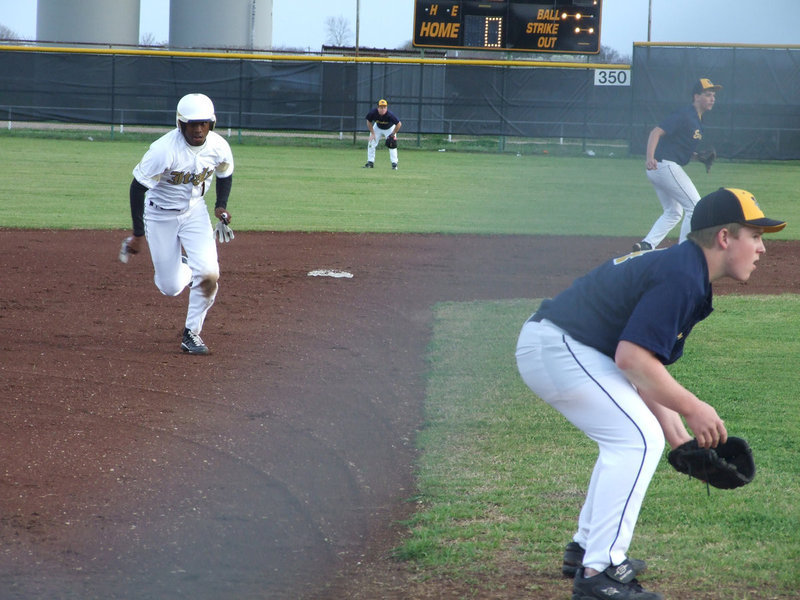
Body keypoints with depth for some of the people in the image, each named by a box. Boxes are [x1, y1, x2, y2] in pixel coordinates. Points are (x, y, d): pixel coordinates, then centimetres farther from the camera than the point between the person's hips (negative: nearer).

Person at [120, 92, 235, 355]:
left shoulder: (219, 147, -13)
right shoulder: (164, 150, -28)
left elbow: (225, 175, 10)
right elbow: (138, 187, -21)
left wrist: (221, 205, -5)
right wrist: (138, 234, -20)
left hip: (195, 211, 3)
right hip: (160, 215, -3)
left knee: (208, 274, -15)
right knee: (171, 287, 0)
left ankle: (192, 333, 4)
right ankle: (184, 269, 38)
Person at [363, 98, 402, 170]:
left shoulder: (389, 115, -39)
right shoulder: (373, 113, -31)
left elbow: (399, 124, -32)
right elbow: (369, 122, -10)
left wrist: (393, 134, -24)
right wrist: (372, 133, -11)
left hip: (389, 129, -3)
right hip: (377, 128, 3)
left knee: (392, 145, -15)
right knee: (371, 143, -1)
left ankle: (394, 164, -8)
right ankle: (370, 162, 11)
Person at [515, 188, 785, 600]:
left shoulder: (680, 270, 16)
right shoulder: (681, 278, -18)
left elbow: (647, 370, 18)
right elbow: (631, 357, -25)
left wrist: (681, 442, 11)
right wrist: (691, 408, -16)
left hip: (543, 342, 11)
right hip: (558, 348, -11)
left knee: (635, 438, 20)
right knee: (637, 439, -14)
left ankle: (586, 547, 28)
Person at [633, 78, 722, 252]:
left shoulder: (697, 120, 17)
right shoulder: (684, 115, -13)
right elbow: (657, 132, -23)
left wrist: (698, 156, 5)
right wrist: (650, 158, -38)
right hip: (666, 166, -11)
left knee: (673, 212, 19)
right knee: (695, 207, -6)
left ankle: (646, 244, 7)